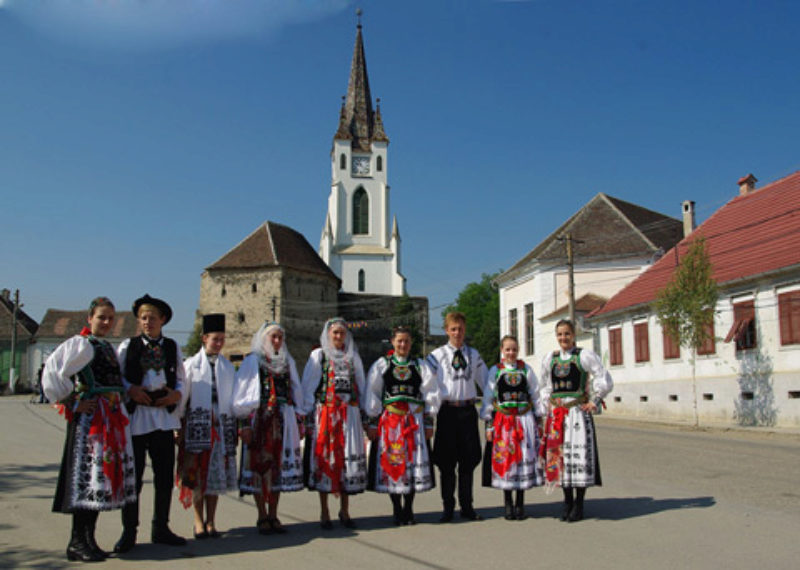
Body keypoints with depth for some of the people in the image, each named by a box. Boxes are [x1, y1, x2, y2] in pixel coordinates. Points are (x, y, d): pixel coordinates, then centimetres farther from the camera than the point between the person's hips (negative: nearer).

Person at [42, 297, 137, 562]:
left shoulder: (108, 347, 18)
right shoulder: (80, 344, -8)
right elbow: (52, 372, -18)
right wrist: (73, 403, -13)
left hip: (112, 417, 8)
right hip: (90, 418, -8)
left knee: (106, 474, 10)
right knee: (87, 475, -6)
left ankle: (87, 540, 19)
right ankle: (77, 543, 3)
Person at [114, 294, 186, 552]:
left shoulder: (173, 347, 11)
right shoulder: (128, 346, 4)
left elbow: (181, 378, 15)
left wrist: (177, 394, -4)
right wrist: (130, 390, -14)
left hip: (165, 416, 3)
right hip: (135, 415, -2)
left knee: (165, 476, 8)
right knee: (132, 477, 1)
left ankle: (160, 528, 21)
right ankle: (129, 532, 14)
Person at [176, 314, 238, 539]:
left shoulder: (227, 366, 11)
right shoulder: (192, 364, 2)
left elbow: (232, 397, 13)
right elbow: (183, 396, 1)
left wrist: (234, 427, 9)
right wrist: (180, 427, -3)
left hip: (221, 424, 3)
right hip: (197, 423, -3)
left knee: (217, 472, 5)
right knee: (197, 473, 0)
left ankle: (211, 522, 15)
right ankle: (199, 521, 12)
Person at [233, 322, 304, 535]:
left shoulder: (288, 362, 16)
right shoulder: (252, 361, 3)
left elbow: (296, 392, 18)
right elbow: (243, 394, -2)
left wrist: (298, 419, 11)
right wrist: (246, 422, -10)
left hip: (282, 420, 4)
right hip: (260, 418, -4)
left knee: (278, 466, 5)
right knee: (260, 464, -3)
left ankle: (273, 515, 13)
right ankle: (262, 516, 7)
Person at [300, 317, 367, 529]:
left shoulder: (353, 356, 14)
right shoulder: (318, 355, 5)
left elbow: (361, 386, 16)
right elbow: (308, 387, 2)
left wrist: (364, 414, 9)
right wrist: (308, 415, -5)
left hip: (349, 414, 3)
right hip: (325, 414, -2)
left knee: (348, 458, 1)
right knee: (324, 458, -1)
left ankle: (344, 511, 14)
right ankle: (324, 513, 10)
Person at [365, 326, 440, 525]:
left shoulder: (420, 366, 9)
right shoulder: (381, 365, 7)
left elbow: (430, 394, 8)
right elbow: (372, 395, 4)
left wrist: (429, 422, 2)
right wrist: (373, 422, -2)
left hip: (414, 419, 1)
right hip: (389, 420, -1)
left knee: (414, 462, 1)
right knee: (391, 462, -1)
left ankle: (408, 510, 14)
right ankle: (397, 510, 12)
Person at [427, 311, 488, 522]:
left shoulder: (473, 355, 11)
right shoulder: (437, 355, 1)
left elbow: (485, 381, 16)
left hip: (468, 411, 2)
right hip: (448, 411, -2)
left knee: (468, 461, 8)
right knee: (447, 462, 3)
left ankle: (467, 507, 19)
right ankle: (448, 508, 14)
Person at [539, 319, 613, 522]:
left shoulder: (584, 356, -3)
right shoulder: (550, 359, 12)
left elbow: (605, 381, -3)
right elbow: (545, 386, 25)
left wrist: (594, 402, -4)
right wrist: (548, 403, 13)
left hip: (578, 412, -4)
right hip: (557, 414, 4)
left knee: (579, 454, -4)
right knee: (559, 454, 5)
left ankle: (579, 504, 8)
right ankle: (567, 501, 18)